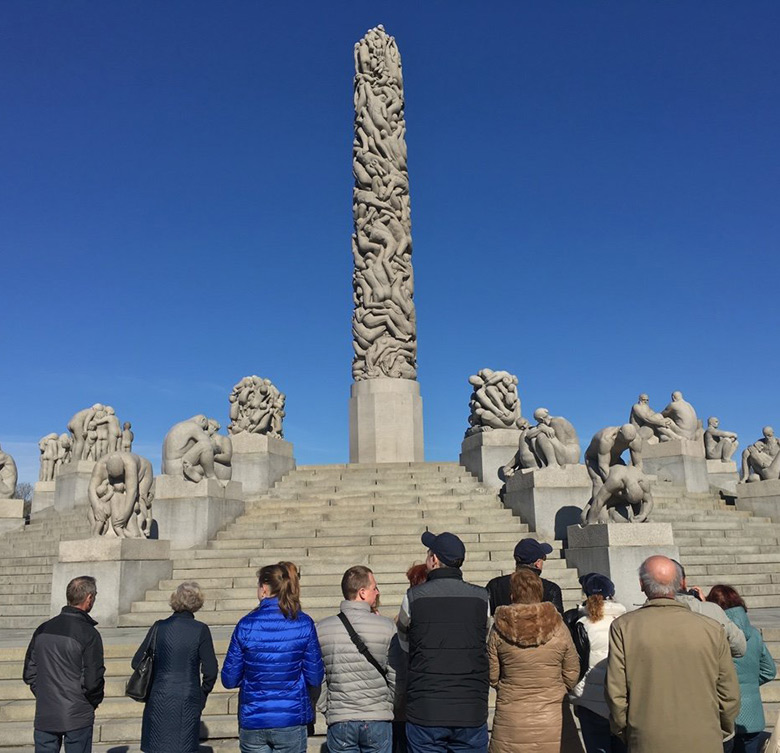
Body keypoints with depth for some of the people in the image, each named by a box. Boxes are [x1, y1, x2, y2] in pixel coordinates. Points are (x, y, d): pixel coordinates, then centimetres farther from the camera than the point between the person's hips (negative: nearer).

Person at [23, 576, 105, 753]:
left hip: (44, 716, 5)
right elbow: (93, 680, -16)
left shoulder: (43, 629, 4)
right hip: (77, 718, -5)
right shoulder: (89, 634, -15)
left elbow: (29, 673, 8)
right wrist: (94, 702, 3)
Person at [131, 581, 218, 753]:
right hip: (188, 704, -1)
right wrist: (203, 695, 10)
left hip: (159, 701, 2)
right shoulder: (200, 630, -8)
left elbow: (137, 662, 4)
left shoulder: (159, 627, -2)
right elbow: (210, 671, -8)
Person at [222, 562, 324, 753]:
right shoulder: (304, 624, -7)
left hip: (252, 722, 0)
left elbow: (229, 679, -3)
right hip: (292, 719, 0)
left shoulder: (246, 625, -7)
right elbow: (315, 678, -5)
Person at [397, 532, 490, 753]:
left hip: (425, 712, -1)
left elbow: (405, 643, 9)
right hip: (472, 712, 2)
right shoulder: (481, 598, -2)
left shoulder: (413, 597, -6)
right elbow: (486, 642, 9)